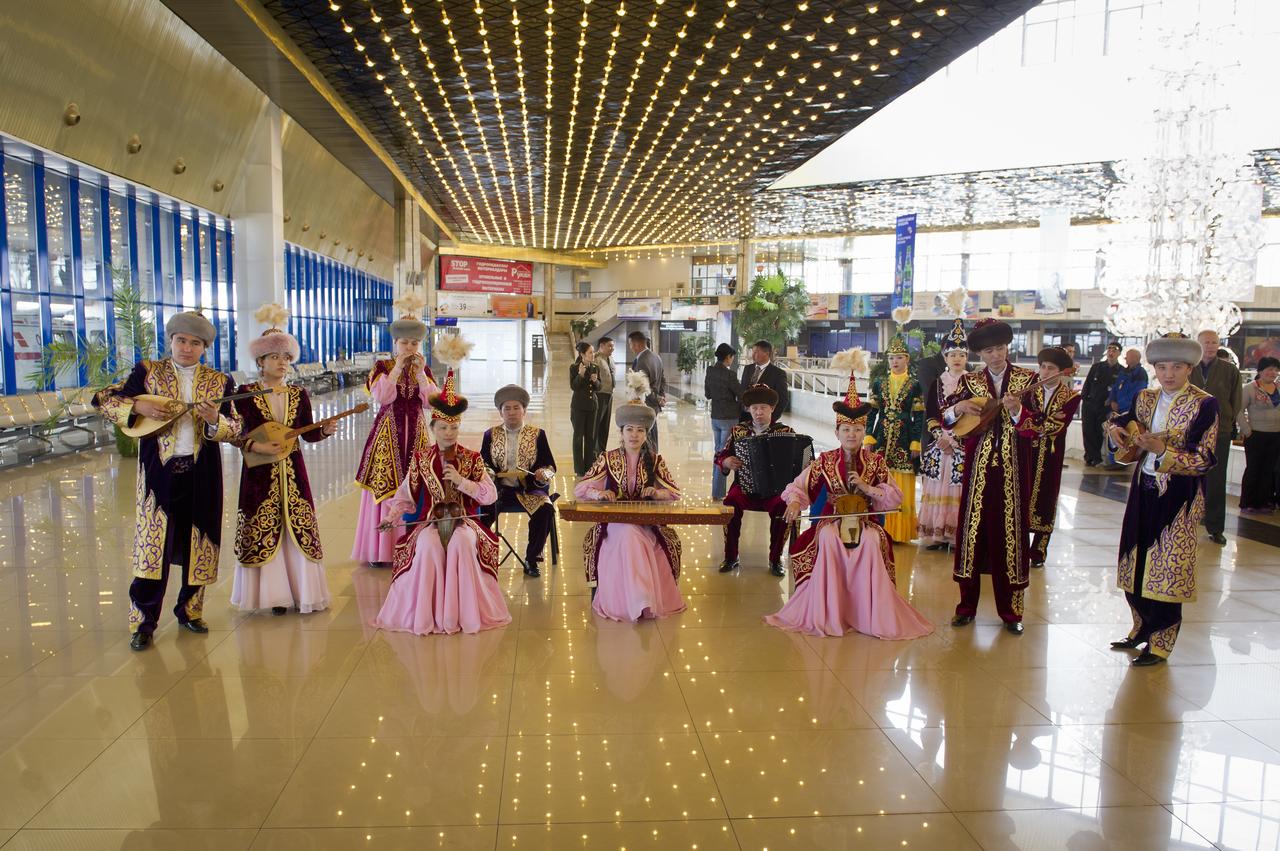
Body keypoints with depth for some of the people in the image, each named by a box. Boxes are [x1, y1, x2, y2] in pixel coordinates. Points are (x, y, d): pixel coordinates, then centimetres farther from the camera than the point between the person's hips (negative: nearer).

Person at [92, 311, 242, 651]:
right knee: (152, 545, -4)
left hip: (201, 474, 2)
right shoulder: (148, 372, 4)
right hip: (159, 471, -2)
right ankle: (142, 622, 7)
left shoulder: (219, 381, 6)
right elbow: (103, 399, 2)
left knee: (198, 545, 9)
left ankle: (190, 611, 25)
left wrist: (215, 421, -19)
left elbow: (235, 429, 1)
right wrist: (138, 407, -14)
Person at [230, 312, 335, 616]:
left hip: (293, 472, 3)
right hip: (259, 472, -3)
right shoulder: (245, 393, -2)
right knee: (263, 531, 1)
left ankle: (302, 590, 13)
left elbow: (307, 434, 8)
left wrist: (325, 430, -12)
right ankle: (273, 594, 11)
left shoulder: (299, 395, 7)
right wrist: (256, 446, -19)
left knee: (299, 528, 4)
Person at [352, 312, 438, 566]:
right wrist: (398, 368, -14)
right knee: (385, 488, -3)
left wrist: (420, 374, -10)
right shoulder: (382, 367, 2)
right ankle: (380, 550, 4)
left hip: (416, 434, 3)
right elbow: (381, 397, -14)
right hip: (388, 433, -2)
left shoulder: (424, 370, 9)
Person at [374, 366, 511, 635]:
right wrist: (393, 516, -13)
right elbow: (405, 495, 5)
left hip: (463, 519, 0)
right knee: (428, 544, -32)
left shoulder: (472, 458, 5)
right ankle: (427, 612, -21)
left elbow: (491, 496, -2)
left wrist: (461, 481, -12)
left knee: (462, 542, -33)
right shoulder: (420, 459, 7)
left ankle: (463, 611, -23)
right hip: (430, 520, 1)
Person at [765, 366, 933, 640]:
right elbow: (798, 486, 1)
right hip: (832, 520, 0)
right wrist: (794, 503, -22)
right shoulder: (825, 461, 4)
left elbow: (896, 497, 1)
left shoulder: (875, 461, 4)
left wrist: (866, 487, -13)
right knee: (828, 538, -34)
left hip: (865, 520, 0)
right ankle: (826, 610, -22)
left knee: (872, 541, -33)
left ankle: (868, 612, -20)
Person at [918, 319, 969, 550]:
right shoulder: (937, 383, 10)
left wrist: (954, 439, -11)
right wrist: (941, 436, -8)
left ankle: (959, 535, 1)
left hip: (964, 445, -2)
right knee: (938, 488, 1)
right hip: (939, 444, 3)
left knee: (958, 488, -5)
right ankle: (937, 534, 6)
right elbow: (929, 416, 8)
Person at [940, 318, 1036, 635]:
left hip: (1013, 469, -1)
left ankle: (1011, 610, 15)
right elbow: (942, 417, 5)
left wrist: (1017, 411, -24)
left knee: (1010, 532, 4)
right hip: (978, 468, 1)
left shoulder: (1027, 379, 1)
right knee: (972, 529, 4)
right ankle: (966, 606, 15)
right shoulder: (970, 381, 5)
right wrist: (958, 408, -15)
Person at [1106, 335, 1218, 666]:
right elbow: (1124, 421, 22)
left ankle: (1160, 643, 12)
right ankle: (1142, 629, 29)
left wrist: (1161, 449, -27)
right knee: (1137, 565, 12)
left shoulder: (1204, 404, -10)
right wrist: (1115, 429, -3)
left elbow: (1203, 460, -14)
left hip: (1178, 496, -6)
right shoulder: (1146, 399, 6)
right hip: (1144, 490, 6)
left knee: (1167, 570, -1)